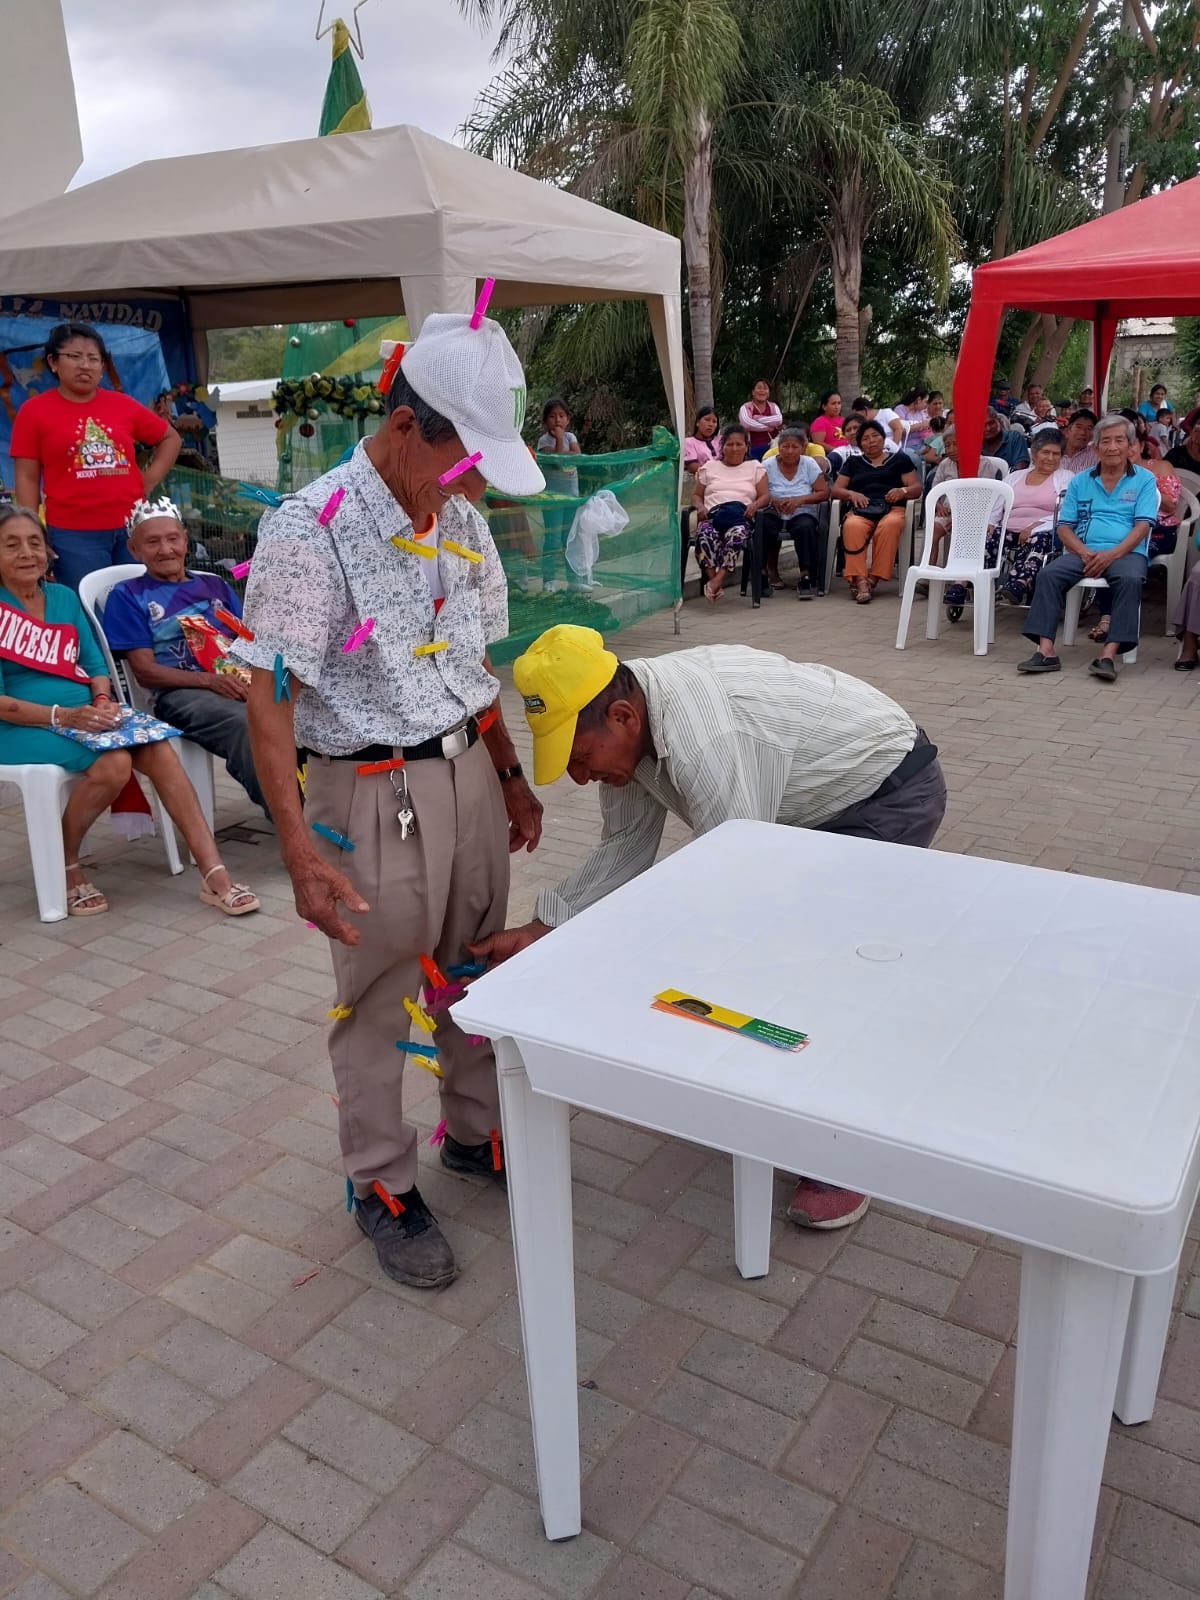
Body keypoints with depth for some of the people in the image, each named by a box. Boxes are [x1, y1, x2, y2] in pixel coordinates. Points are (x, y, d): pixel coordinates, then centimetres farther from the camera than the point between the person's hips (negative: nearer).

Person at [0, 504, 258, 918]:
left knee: (159, 750, -23)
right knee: (114, 762, -31)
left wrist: (103, 702, -8)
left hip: (86, 714, 5)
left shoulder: (64, 597, 14)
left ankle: (213, 874, -26)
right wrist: (62, 716, -22)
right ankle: (65, 867, -7)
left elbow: (94, 663, 14)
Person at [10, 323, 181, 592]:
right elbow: (27, 479, 1)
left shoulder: (124, 405, 9)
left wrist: (150, 480, 8)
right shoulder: (34, 411, 2)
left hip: (133, 528, 3)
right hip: (74, 535, -3)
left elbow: (169, 438, 22)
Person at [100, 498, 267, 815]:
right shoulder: (127, 596, 14)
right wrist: (211, 680, -13)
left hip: (238, 681, 4)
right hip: (180, 693, -4)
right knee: (247, 723, -38)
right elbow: (146, 672, 3)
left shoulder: (214, 585, 28)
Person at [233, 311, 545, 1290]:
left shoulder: (460, 521, 4)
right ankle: (383, 1184, 29)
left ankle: (476, 1132, 41)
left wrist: (510, 776, 17)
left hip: (467, 774, 7)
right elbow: (269, 697, -19)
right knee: (376, 1000, 8)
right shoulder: (310, 530, -18)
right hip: (374, 794, -6)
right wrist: (300, 848, -25)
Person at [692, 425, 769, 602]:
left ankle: (717, 581, -48)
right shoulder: (709, 467, 27)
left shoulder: (755, 467, 23)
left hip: (741, 516, -1)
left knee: (737, 533, -40)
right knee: (705, 534, -37)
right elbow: (696, 495, 23)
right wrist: (701, 508, 0)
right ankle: (714, 584, -41)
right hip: (713, 514, 1)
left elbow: (765, 496, 13)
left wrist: (754, 505, -10)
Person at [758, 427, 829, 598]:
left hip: (801, 514, 0)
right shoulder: (768, 465, 4)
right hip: (774, 514, 0)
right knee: (764, 525, -33)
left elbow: (824, 493, -2)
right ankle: (770, 571, -11)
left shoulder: (809, 464, 4)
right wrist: (772, 501, -22)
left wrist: (800, 500, -17)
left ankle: (806, 577, -28)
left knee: (805, 527, -35)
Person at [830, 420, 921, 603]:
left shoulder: (900, 459, 25)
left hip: (891, 509, -1)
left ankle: (875, 578, -37)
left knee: (889, 526, -39)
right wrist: (851, 494, -3)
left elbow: (917, 488, 16)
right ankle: (859, 579, -45)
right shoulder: (853, 463, 30)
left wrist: (903, 491, -8)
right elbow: (836, 490, 20)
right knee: (852, 527, -38)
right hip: (861, 510, 1)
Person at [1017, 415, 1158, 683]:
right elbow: (1064, 527, 10)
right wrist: (1084, 553, -10)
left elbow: (1142, 526, -2)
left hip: (1125, 553, -2)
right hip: (1083, 552, 2)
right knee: (1049, 574, -27)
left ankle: (1108, 655, -39)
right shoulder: (1080, 482, 17)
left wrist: (1111, 554, -18)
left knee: (1130, 579, -35)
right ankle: (1046, 651, -34)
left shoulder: (1144, 480, 10)